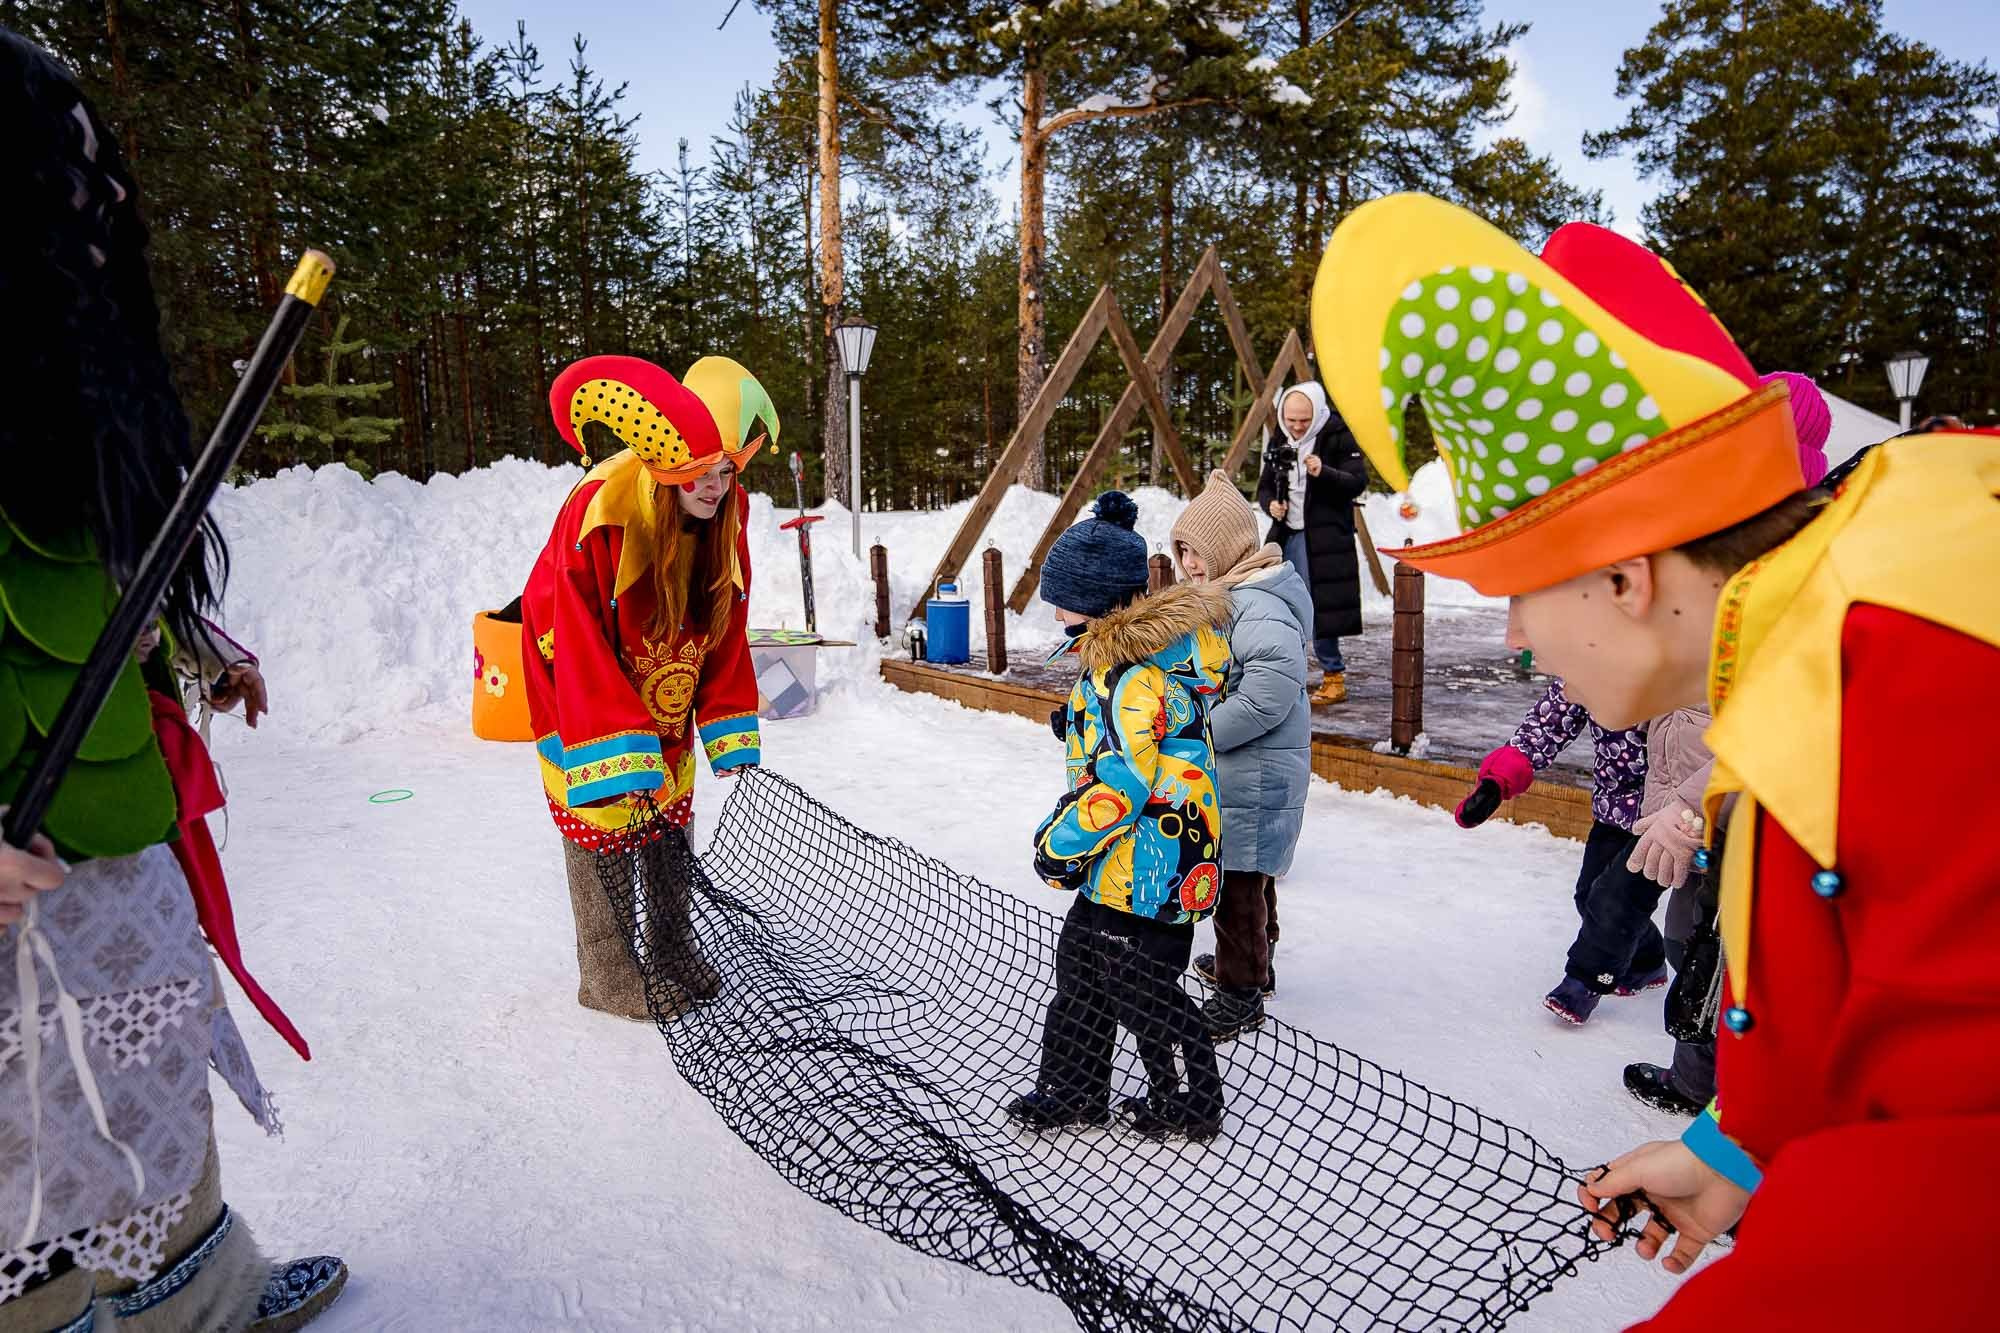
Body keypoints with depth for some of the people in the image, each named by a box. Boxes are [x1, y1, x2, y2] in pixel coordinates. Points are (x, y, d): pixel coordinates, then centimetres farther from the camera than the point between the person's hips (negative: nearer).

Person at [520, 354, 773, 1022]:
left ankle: (673, 954, 30)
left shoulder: (722, 523, -11)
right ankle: (613, 980, 16)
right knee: (606, 829, -1)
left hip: (664, 705, 6)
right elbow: (580, 649, -28)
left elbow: (726, 637, -3)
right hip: (584, 696, -6)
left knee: (670, 826, 13)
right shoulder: (598, 517, -30)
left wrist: (731, 738, -5)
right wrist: (617, 761, -31)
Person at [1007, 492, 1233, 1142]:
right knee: (1082, 966, 19)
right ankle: (1074, 1087, 34)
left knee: (1140, 988, 7)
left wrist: (1057, 845, -16)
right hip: (1127, 862, 10)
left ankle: (1189, 1102, 28)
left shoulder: (1127, 678, -26)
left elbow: (1119, 788, -28)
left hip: (1147, 866, -10)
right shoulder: (1166, 646, 7)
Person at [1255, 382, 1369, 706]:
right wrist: (1270, 504, -4)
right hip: (1286, 535, 6)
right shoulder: (1279, 441, 11)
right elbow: (1264, 485, 18)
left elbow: (1358, 482, -10)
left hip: (1325, 537, -6)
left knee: (1321, 608, -7)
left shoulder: (1338, 437, -5)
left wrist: (1324, 473, -27)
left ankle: (1334, 676, 4)